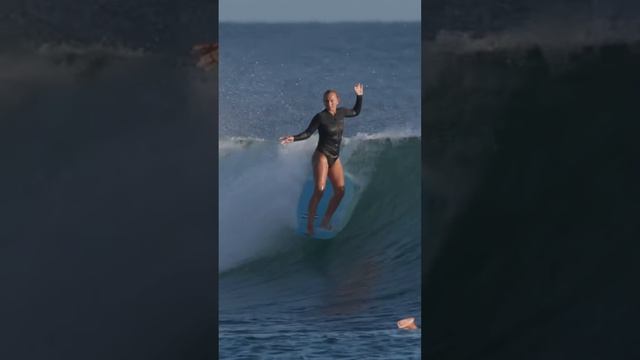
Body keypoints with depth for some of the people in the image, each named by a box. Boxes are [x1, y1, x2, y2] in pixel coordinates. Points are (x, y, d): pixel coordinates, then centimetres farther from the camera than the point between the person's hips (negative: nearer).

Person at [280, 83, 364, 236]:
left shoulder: (341, 112, 6)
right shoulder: (320, 117, -11)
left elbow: (356, 112, 25)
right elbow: (307, 133, -10)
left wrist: (359, 96, 18)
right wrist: (294, 138, -25)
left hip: (335, 158, 7)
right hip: (321, 156, -7)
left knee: (340, 191, 1)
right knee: (319, 189, -20)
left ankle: (325, 221, 12)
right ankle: (309, 224, -19)